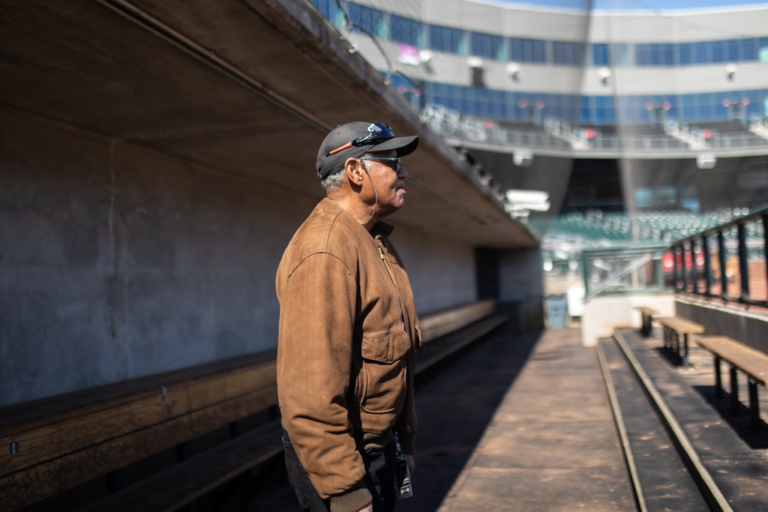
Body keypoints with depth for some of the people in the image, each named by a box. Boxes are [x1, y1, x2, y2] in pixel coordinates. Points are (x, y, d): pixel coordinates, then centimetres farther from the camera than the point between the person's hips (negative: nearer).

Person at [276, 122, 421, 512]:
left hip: (377, 448, 9)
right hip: (339, 460, -9)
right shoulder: (325, 251, -23)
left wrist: (404, 439, 18)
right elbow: (310, 385, -29)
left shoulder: (376, 243, 11)